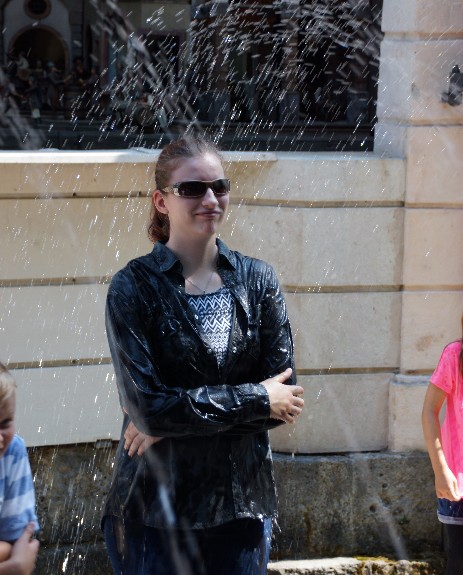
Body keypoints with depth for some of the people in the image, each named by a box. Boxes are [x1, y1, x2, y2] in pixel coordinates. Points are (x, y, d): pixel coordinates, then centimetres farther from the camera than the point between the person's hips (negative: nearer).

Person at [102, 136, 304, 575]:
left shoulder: (258, 279, 3)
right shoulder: (134, 287, -8)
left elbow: (284, 392, -4)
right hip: (156, 507, -3)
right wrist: (257, 400, -12)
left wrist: (175, 418, -13)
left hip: (243, 501, 3)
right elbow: (146, 406, -16)